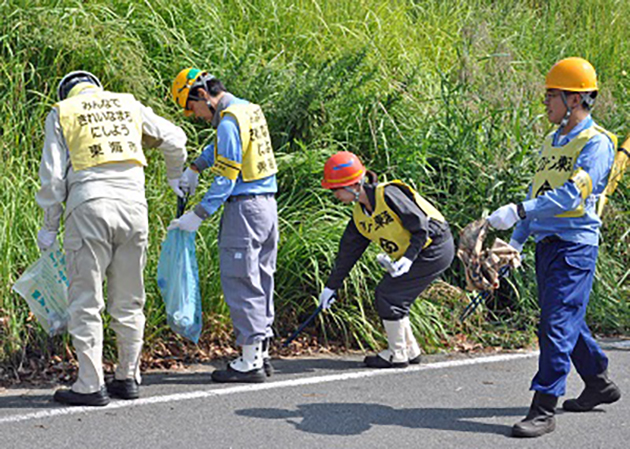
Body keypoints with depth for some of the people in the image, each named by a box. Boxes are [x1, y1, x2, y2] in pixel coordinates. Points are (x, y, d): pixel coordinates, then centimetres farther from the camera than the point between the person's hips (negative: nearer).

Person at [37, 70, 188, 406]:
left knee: (86, 302, 0)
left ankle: (90, 385, -2)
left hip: (89, 205, -4)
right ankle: (128, 378, 17)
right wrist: (175, 177, 42)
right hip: (133, 205, 4)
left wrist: (49, 226, 9)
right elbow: (174, 139, 23)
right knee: (128, 300, 13)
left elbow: (53, 176, 2)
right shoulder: (127, 104, 18)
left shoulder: (62, 113, 9)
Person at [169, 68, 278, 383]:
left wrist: (198, 216, -14)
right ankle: (261, 356, 17)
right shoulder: (250, 109, 14)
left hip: (244, 207, -9)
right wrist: (195, 168, 25)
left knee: (241, 283, -5)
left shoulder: (229, 122, -15)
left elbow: (226, 179, -18)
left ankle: (250, 362, -4)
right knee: (261, 280, 12)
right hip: (267, 204, 10)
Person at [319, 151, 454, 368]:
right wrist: (331, 286, 16)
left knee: (388, 294, -10)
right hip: (412, 253, 9)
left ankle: (397, 355, 1)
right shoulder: (359, 215, 4)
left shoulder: (388, 195, -23)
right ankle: (410, 350, 20)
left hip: (434, 250, -9)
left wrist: (408, 258, -30)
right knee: (387, 294, 7)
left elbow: (422, 226, -21)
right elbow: (347, 253, 13)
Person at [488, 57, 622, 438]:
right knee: (567, 321, 16)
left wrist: (518, 211, -29)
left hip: (575, 246, -9)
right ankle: (600, 384, 33)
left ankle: (544, 409, -11)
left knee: (558, 324, -11)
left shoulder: (596, 143, -12)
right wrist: (517, 239, 18)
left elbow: (571, 196, -24)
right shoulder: (553, 141, 15)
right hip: (547, 243, 9)